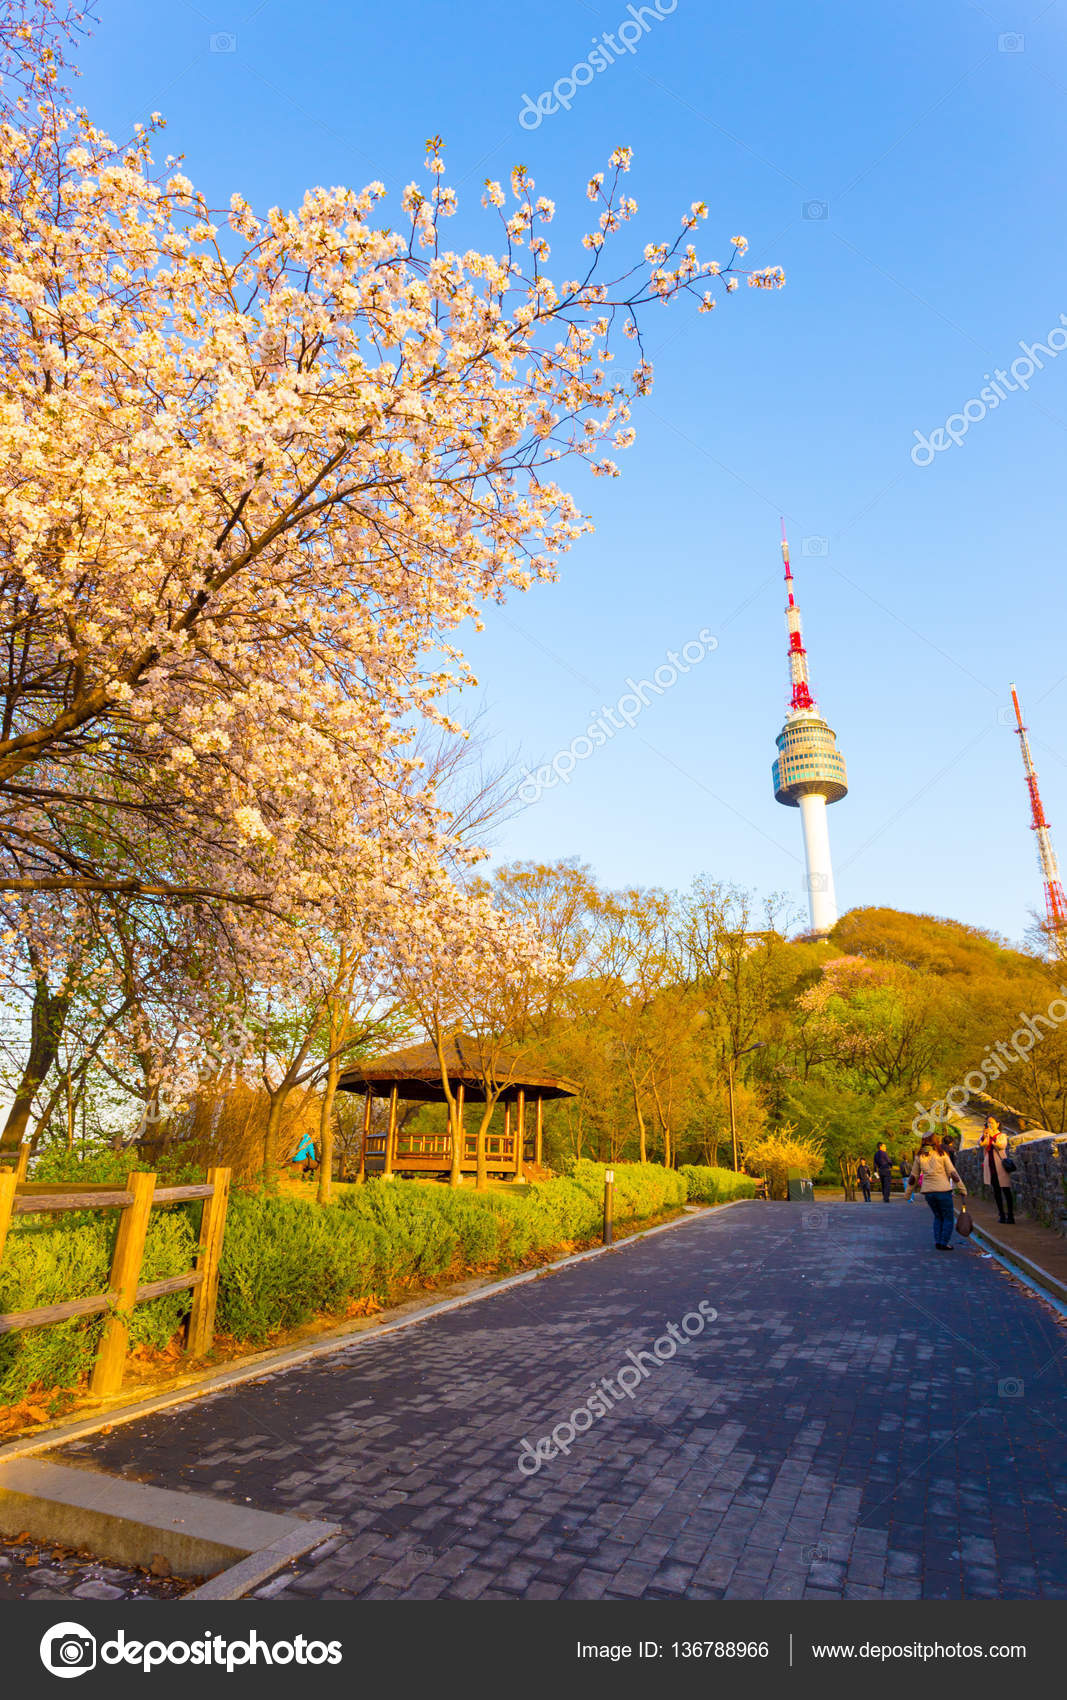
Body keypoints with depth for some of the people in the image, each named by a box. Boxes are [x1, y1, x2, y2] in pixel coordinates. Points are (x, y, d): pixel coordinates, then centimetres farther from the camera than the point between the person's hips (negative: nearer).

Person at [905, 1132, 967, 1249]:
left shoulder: (919, 1157, 8)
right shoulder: (941, 1154, -1)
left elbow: (913, 1176, 11)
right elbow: (953, 1173, -3)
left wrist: (908, 1192, 19)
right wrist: (962, 1188, 4)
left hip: (927, 1191, 4)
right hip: (943, 1190, -4)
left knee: (938, 1217, 19)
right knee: (948, 1218, 9)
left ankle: (937, 1242, 12)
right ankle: (943, 1243, 2)